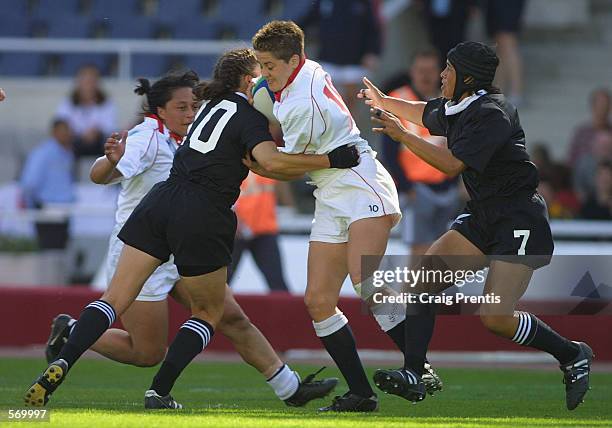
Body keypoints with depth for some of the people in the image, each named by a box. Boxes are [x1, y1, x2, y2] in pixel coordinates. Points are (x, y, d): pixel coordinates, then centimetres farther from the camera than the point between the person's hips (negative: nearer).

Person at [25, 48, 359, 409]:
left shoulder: (213, 105, 21)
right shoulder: (250, 118, -2)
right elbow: (271, 161, -21)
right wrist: (331, 159, -19)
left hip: (159, 202, 6)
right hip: (201, 218, -6)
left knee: (116, 298, 1)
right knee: (210, 312, 15)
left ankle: (60, 367, -18)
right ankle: (160, 391, 3)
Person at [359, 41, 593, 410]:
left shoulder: (492, 114, -19)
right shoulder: (454, 110, 9)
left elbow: (452, 165, -24)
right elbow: (424, 114, 34)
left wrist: (401, 134, -21)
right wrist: (384, 102, 44)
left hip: (520, 220, -9)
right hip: (482, 218, 9)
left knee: (495, 317, -18)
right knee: (426, 275, -8)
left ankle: (572, 355, 5)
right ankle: (413, 376, -10)